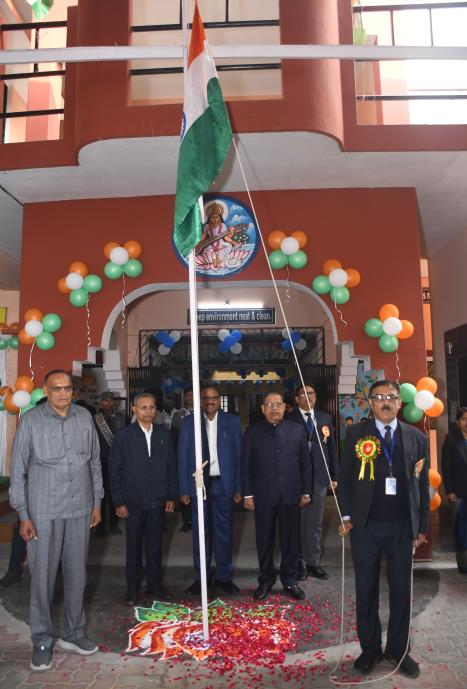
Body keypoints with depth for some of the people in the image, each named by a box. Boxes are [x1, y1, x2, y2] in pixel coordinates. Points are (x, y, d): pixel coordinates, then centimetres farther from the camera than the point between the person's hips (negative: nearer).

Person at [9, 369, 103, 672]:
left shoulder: (85, 417, 2)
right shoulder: (31, 420, -7)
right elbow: (19, 470, -3)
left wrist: (97, 502, 10)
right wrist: (23, 514, -5)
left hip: (80, 509, 3)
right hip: (44, 511, -3)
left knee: (77, 573, 13)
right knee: (43, 576, 5)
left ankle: (73, 633, 30)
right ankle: (42, 641, 23)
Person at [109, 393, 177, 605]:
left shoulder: (164, 434, 3)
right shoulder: (124, 436, -5)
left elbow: (171, 467, 7)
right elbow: (115, 470, -4)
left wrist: (171, 496, 3)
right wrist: (119, 502, -7)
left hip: (158, 501, 2)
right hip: (133, 502, -2)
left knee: (155, 545, 13)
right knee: (134, 546, 9)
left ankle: (155, 584, 28)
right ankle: (133, 588, 24)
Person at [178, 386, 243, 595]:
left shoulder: (232, 421, 2)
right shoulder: (189, 422, 2)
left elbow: (240, 454, 1)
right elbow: (183, 457, 2)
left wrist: (239, 487, -3)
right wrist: (183, 489, -3)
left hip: (224, 483, 0)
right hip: (198, 484, 0)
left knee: (224, 531, 8)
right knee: (200, 532, 10)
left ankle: (224, 576, 24)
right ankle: (201, 576, 24)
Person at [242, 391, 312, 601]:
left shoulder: (297, 430, 3)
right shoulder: (253, 432, 1)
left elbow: (305, 463, 6)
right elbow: (246, 465, 1)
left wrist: (306, 491, 3)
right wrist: (247, 494, -2)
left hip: (290, 495, 1)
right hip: (263, 496, 0)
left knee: (291, 540, 10)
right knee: (264, 540, 10)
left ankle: (290, 581, 27)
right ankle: (266, 580, 27)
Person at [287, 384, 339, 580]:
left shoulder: (325, 418, 8)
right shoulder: (289, 420, -5)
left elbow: (332, 448, 9)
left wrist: (334, 476, 6)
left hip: (320, 476, 3)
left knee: (316, 522, 11)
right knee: (298, 521, 8)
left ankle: (313, 562, 23)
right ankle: (299, 562, 22)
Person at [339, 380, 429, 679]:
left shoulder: (417, 438, 3)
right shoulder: (356, 434, -1)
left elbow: (423, 485, 5)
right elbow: (345, 478, 1)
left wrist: (422, 526, 4)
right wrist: (346, 516, -4)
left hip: (403, 527, 1)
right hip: (365, 526, -1)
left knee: (402, 589, 11)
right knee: (366, 589, 10)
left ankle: (399, 649, 30)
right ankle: (370, 648, 27)